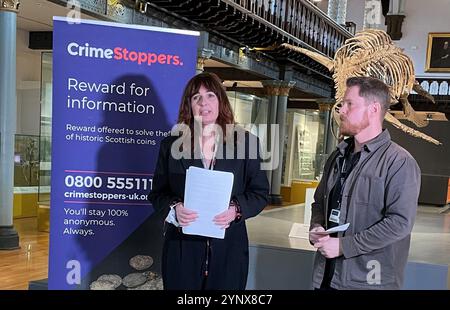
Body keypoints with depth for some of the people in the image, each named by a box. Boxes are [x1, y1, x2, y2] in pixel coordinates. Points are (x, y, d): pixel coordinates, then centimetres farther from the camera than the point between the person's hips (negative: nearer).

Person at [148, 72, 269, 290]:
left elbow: (260, 192, 3)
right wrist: (174, 208, -14)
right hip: (182, 249, 1)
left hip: (228, 250, 0)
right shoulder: (171, 144, 4)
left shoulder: (246, 142, 3)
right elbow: (157, 193, 7)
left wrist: (236, 209, -15)